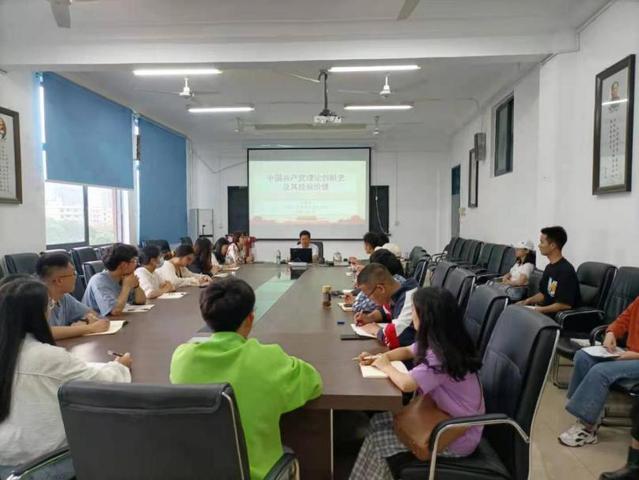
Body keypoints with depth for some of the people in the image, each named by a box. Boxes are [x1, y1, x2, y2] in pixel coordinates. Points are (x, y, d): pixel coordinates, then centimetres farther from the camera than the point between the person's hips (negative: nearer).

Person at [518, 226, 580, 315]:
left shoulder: (566, 270, -17)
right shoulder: (549, 267, 12)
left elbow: (565, 305, -20)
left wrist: (540, 310, -19)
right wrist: (528, 301, 4)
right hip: (547, 311, 9)